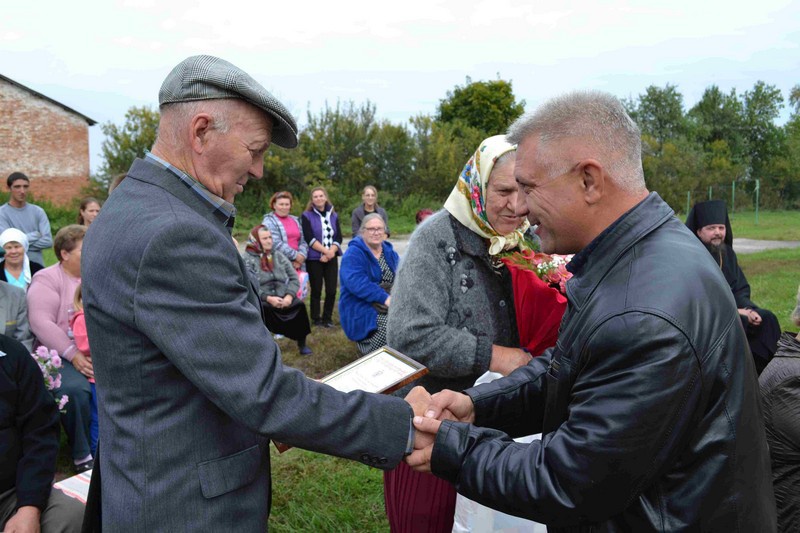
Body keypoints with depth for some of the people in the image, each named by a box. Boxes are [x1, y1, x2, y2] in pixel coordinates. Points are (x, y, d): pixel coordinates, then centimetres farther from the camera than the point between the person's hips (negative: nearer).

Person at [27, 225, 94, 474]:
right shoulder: (47, 279, 1)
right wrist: (73, 355, -20)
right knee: (73, 389, -34)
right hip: (63, 355, -4)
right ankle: (82, 455, -14)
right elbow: (41, 322, -11)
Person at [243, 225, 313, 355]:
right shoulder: (247, 259, 1)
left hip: (284, 299, 4)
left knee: (299, 305, -23)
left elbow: (294, 278, 9)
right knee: (263, 309, -36)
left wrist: (289, 296, -11)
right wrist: (268, 298, -21)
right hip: (262, 301, -3)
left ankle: (302, 343, -7)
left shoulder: (279, 257, 16)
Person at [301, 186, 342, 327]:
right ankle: (316, 319, 14)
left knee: (331, 290, -1)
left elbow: (338, 238, 4)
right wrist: (325, 251, -15)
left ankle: (327, 318, 15)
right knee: (316, 290, 2)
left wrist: (331, 253, -11)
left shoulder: (333, 215, 10)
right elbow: (309, 238, -10)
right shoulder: (307, 216, 0)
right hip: (314, 259, -3)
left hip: (331, 258, 3)